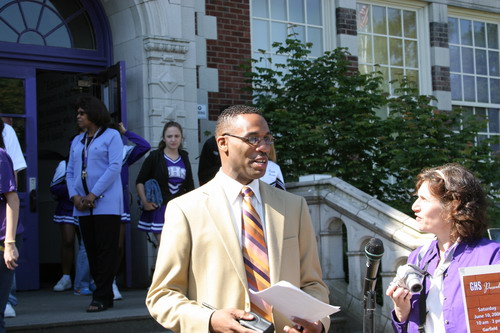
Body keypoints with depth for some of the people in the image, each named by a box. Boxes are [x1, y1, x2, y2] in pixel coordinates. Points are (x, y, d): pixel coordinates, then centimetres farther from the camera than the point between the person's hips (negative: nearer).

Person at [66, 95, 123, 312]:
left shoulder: (111, 136, 3)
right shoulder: (77, 142, 20)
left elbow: (115, 167, -9)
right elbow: (70, 172, 15)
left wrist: (93, 195, -14)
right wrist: (74, 196, -3)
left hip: (106, 203, -6)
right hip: (83, 207, 6)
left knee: (106, 251, -7)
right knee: (91, 251, 5)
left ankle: (101, 297, -7)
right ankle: (105, 295, 10)